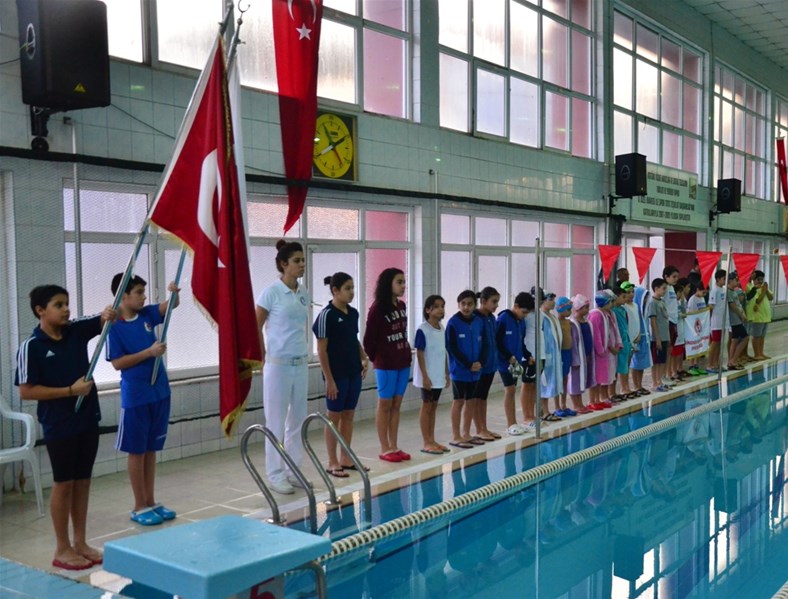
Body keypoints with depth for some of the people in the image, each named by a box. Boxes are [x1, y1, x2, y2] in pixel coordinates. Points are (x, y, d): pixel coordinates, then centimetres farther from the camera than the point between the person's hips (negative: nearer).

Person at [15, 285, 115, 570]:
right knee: (64, 484, 4)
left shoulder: (77, 330, 1)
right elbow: (26, 391, -15)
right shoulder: (31, 346, -13)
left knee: (82, 481, 12)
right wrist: (71, 390, -18)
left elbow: (106, 319, -1)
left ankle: (80, 543, 24)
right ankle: (62, 549, 17)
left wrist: (110, 313, -25)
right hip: (59, 426, -5)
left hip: (88, 419, 5)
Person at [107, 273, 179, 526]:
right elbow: (117, 363, -14)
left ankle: (151, 502, 23)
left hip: (159, 392, 6)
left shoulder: (147, 314, 3)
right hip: (135, 397, -6)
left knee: (151, 449, 13)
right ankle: (139, 507, 14)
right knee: (136, 451, 5)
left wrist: (173, 292, -27)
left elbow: (171, 305, -5)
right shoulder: (115, 326, -12)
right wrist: (149, 352, -20)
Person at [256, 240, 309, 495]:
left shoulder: (303, 293, 7)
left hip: (301, 364, 6)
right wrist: (264, 359, -3)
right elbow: (255, 328, -6)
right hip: (278, 365, -6)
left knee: (298, 420, 11)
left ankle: (293, 471, 22)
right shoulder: (271, 292, -11)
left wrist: (303, 352, 11)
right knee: (277, 423, 1)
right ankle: (276, 475, 11)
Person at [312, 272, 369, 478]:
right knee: (334, 417, 3)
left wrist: (364, 358, 3)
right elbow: (322, 350, -12)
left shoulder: (353, 313, 7)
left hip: (354, 372, 7)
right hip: (337, 374, -7)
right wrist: (329, 379, -15)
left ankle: (346, 459, 23)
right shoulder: (326, 315, -12)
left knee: (349, 415, 12)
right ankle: (333, 463, 12)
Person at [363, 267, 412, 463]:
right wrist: (375, 359, 1)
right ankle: (385, 449, 10)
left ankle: (394, 447, 17)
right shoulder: (377, 308, -14)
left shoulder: (402, 306, 7)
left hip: (403, 362, 6)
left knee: (396, 405, 10)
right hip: (386, 364, -6)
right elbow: (369, 338, -10)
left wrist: (406, 353, 10)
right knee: (385, 405, 3)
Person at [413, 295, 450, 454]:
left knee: (433, 407, 13)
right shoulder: (422, 330, -14)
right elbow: (420, 354, -14)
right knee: (426, 407, 1)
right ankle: (426, 443, 7)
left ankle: (432, 440, 20)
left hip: (439, 376, 7)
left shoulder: (442, 329, 7)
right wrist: (425, 376, -17)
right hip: (428, 376, -7)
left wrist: (447, 373, 12)